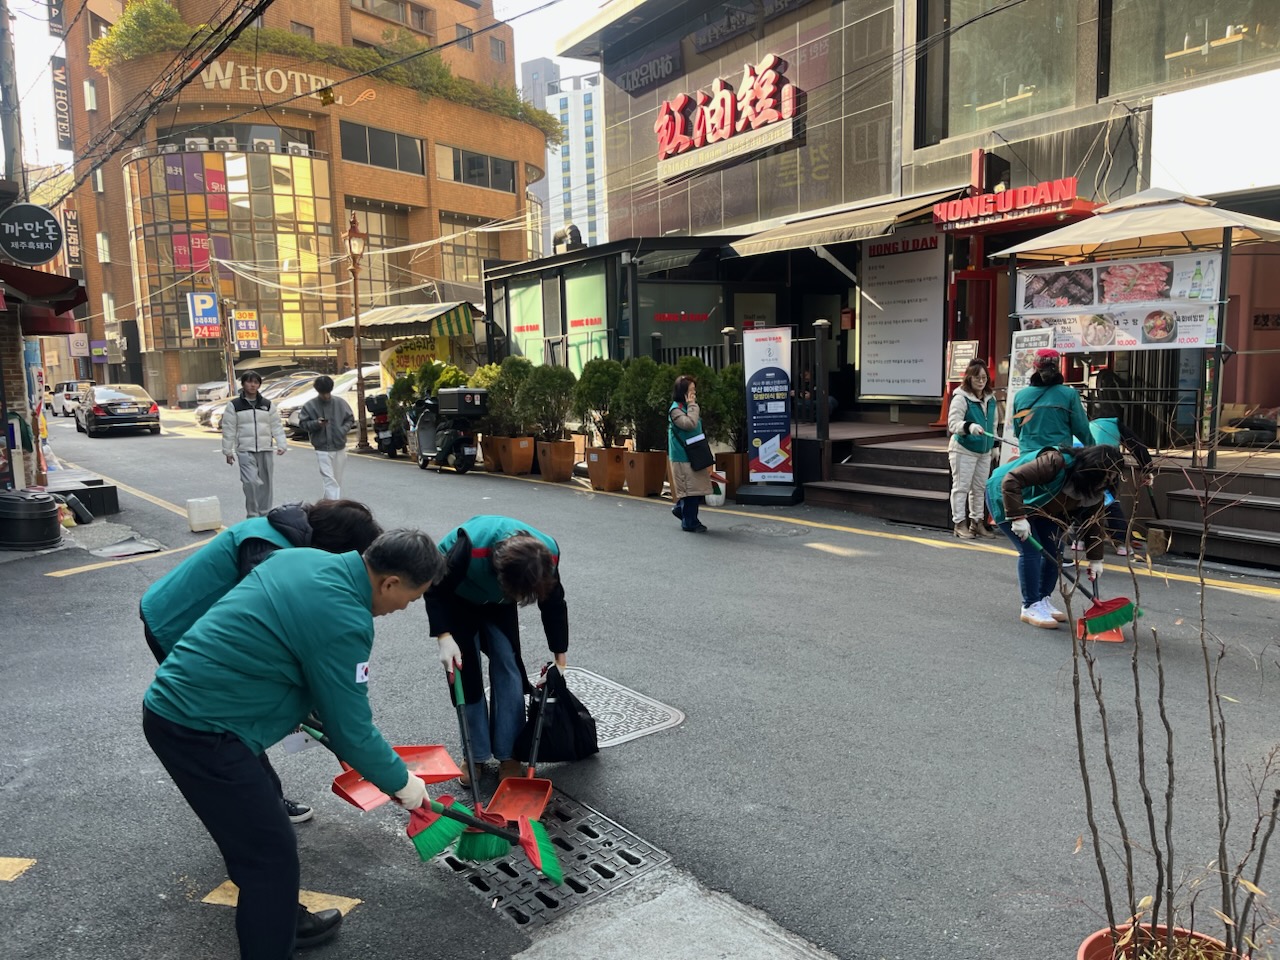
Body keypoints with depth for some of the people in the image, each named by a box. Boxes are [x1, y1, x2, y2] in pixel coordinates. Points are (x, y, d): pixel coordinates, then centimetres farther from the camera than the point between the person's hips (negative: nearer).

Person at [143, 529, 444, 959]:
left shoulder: (305, 558, 3)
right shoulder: (343, 621, -23)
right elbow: (352, 733, -14)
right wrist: (402, 783, 2)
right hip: (200, 729, -10)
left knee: (256, 836, 23)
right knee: (272, 854, -1)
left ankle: (279, 920, 41)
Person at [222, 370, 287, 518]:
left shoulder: (267, 404, 9)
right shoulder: (234, 405, 1)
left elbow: (277, 426, 9)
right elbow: (229, 429, 2)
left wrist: (281, 444, -2)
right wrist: (228, 451, 0)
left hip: (265, 450, 3)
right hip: (245, 451, -3)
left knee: (265, 484, 7)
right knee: (251, 482, -17)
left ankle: (264, 515, 18)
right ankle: (252, 515, -9)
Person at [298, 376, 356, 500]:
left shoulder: (340, 403, 1)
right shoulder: (309, 405, -4)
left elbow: (350, 419, 10)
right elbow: (303, 423, 1)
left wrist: (344, 429, -8)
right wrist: (316, 423, -17)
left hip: (340, 448, 3)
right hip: (322, 449, -3)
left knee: (338, 479, 11)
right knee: (329, 480, -12)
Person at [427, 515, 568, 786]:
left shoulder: (548, 555, -32)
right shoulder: (471, 548, -45)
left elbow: (554, 604, -11)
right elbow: (436, 589, -27)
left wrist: (559, 655, -2)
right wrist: (444, 636, -39)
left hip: (497, 601, 3)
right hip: (458, 599, -3)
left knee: (508, 666, -6)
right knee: (466, 671, -7)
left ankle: (508, 755, 5)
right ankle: (476, 755, 8)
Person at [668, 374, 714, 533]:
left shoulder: (687, 407, 15)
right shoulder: (676, 409, -11)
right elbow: (690, 424, -26)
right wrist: (692, 405, -17)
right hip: (683, 457, -9)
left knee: (698, 488, 11)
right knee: (690, 489, -4)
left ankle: (680, 508, 29)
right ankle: (689, 523, 6)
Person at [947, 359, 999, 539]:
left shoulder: (991, 398, 9)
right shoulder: (961, 398, -13)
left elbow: (993, 424, 20)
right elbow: (953, 424, -22)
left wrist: (993, 444, 18)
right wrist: (969, 426, -39)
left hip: (984, 451, 7)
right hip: (964, 450, -7)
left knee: (980, 488, 12)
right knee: (961, 487, -3)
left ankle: (977, 521, 22)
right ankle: (960, 523, 3)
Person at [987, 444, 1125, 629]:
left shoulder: (1094, 489, -11)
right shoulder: (1056, 463, -37)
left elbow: (1092, 521, -2)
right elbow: (1011, 480, -40)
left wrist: (1095, 558, -4)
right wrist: (1017, 517, -42)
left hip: (1037, 506, 8)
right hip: (1005, 497, -8)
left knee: (1055, 550, 0)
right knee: (1031, 550, -16)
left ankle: (1044, 600, 14)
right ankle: (1030, 607, -5)